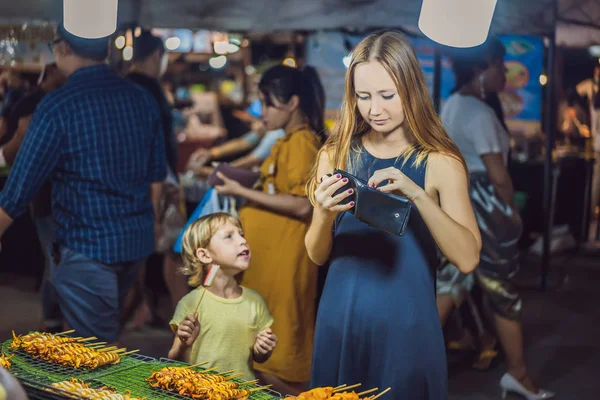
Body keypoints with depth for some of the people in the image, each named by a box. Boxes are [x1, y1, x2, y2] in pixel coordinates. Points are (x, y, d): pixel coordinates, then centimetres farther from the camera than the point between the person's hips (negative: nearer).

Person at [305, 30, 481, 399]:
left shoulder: (439, 163, -8)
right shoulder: (337, 154, 0)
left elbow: (467, 259, -16)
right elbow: (318, 256, 1)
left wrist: (416, 194, -27)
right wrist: (324, 214, -20)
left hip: (405, 323, -2)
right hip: (341, 319, 3)